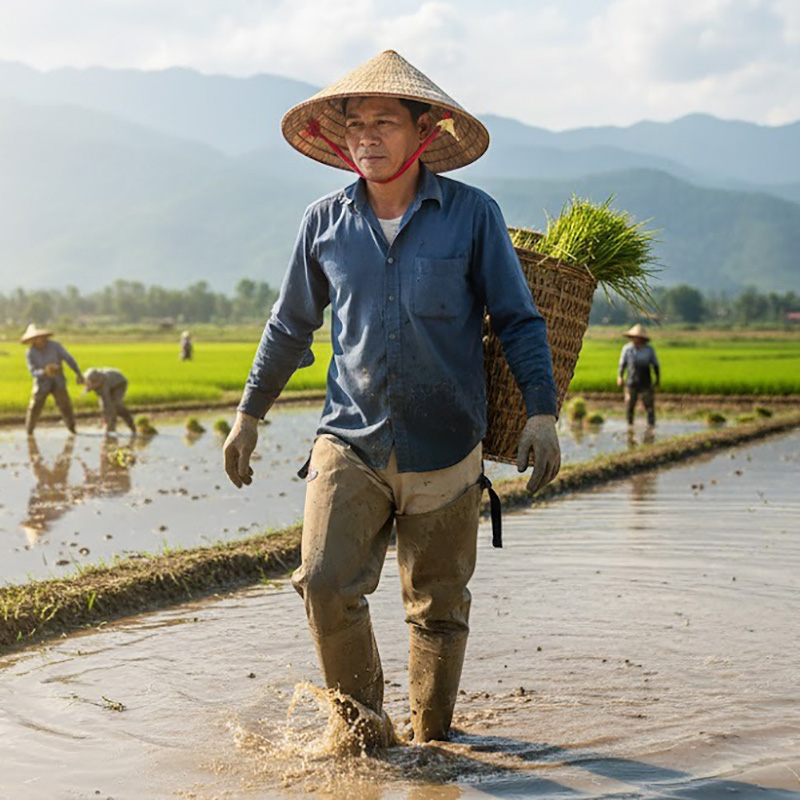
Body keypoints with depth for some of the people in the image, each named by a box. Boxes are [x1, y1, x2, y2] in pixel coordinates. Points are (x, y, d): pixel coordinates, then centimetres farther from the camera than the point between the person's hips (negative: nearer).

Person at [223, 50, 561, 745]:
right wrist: (249, 415, 19)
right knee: (326, 583, -15)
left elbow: (519, 320, 2)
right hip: (350, 442, 1)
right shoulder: (324, 223, 4)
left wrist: (542, 411, -9)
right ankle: (361, 725, 6)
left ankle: (432, 737, 29)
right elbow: (290, 326, 16)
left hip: (444, 448, -1)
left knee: (439, 606, 9)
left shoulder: (473, 215, -3)